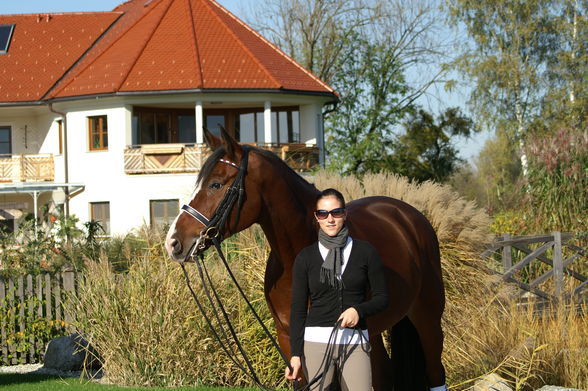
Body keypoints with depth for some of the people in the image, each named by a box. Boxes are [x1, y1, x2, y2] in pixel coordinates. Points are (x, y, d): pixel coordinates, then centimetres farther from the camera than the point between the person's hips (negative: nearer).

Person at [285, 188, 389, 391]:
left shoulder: (366, 252, 4)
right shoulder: (306, 258, 4)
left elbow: (382, 297, 7)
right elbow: (298, 308, 4)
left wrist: (359, 310, -13)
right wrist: (295, 354, -4)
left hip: (355, 341, 0)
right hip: (316, 341, 0)